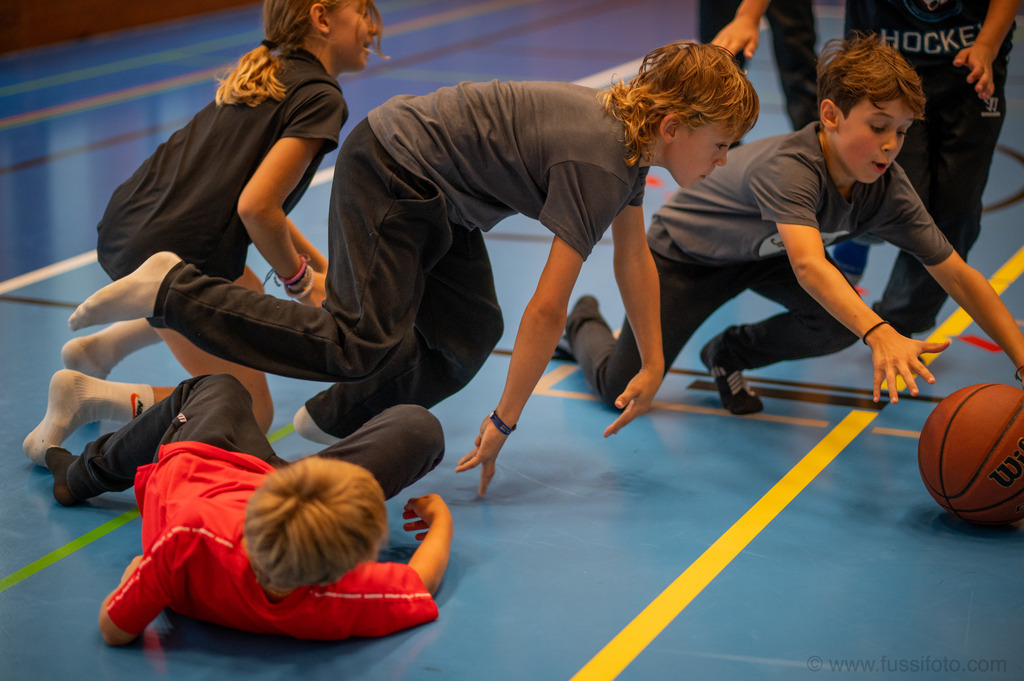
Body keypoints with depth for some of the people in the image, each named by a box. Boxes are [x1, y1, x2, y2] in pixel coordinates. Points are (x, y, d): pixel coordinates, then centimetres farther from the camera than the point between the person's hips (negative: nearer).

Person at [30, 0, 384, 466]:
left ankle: (101, 347, 23)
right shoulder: (321, 98, -11)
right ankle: (91, 396, -6)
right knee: (251, 414, 6)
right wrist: (301, 282, -4)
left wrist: (322, 265, 21)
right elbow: (255, 207, -20)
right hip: (181, 254, -9)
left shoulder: (267, 73, 17)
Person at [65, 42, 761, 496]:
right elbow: (547, 310, -25)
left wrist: (653, 367, 20)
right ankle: (173, 289, -16)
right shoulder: (598, 163, -26)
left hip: (439, 198, 10)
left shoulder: (630, 137, 4)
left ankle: (334, 419, 25)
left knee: (468, 340, 9)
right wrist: (504, 423, -18)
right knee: (365, 346, -20)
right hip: (392, 173, -10)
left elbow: (635, 256, 16)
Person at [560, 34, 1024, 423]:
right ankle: (584, 325, 28)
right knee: (623, 391, -9)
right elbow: (809, 266, -57)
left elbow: (959, 277, -20)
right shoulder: (789, 167, -41)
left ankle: (728, 355, 9)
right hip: (685, 252, -5)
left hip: (762, 252, 6)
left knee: (842, 324, -21)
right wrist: (881, 335, -72)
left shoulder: (888, 188, -22)